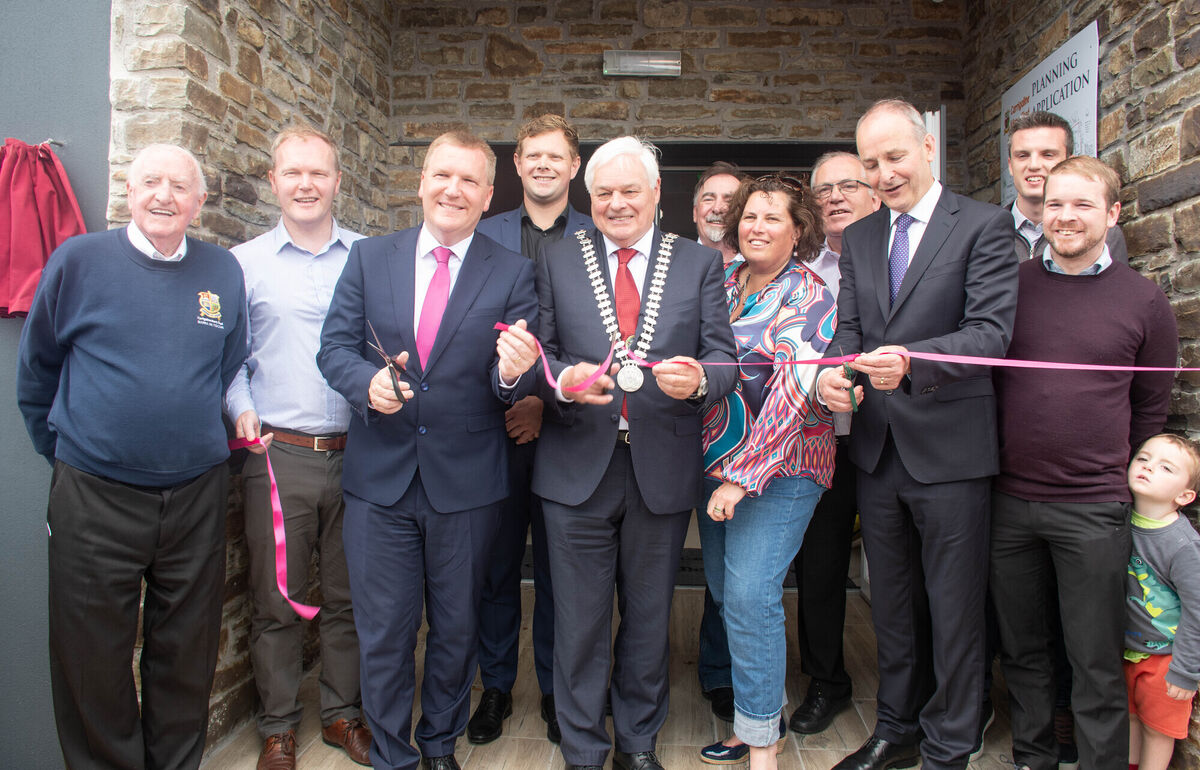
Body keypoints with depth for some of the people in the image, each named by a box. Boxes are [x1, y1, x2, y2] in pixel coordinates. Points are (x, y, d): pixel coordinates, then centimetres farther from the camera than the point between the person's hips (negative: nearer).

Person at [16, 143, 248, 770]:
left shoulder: (224, 272, 3)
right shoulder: (78, 260, -2)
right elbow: (35, 372, 7)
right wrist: (64, 454, 11)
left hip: (198, 498, 2)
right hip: (94, 499, -2)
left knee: (186, 659, 15)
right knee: (94, 663, 10)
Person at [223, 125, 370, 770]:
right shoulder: (244, 262, 5)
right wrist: (242, 410, -9)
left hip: (356, 452, 1)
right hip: (277, 455, -1)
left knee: (347, 596, 12)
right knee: (276, 601, 8)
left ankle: (342, 712, 30)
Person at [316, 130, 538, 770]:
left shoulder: (513, 273, -1)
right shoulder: (369, 257, 4)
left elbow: (518, 383, -5)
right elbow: (335, 345, 2)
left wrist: (512, 374, -28)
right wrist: (367, 381, -18)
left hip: (466, 482, 0)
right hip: (379, 477, 1)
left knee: (456, 628, 16)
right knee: (383, 633, 11)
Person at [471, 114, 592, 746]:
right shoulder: (483, 236, 9)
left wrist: (550, 403, -12)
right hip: (493, 426, 2)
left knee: (557, 566, 9)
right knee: (497, 561, 10)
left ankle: (554, 688, 26)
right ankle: (495, 686, 27)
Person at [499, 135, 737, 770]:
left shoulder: (700, 264, 6)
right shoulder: (556, 261, 6)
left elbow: (723, 355, 0)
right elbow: (538, 354, 1)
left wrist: (699, 379, -23)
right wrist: (562, 380, -21)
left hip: (663, 472, 1)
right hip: (577, 469, 0)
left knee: (649, 617, 16)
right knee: (579, 621, 10)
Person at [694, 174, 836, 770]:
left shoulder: (808, 298, -8)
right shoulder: (724, 280, 10)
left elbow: (793, 392, -17)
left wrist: (742, 476, -22)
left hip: (777, 469, -6)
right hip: (712, 459, 6)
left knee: (749, 596, -10)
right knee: (724, 593, 11)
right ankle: (746, 721, 28)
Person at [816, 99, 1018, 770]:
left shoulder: (984, 225, -6)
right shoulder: (858, 238, 12)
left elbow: (991, 333, -16)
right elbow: (848, 330, 8)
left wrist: (911, 361, -34)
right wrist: (834, 372, -15)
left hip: (950, 448, -5)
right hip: (878, 448, 5)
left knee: (954, 609, 6)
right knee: (892, 604, 18)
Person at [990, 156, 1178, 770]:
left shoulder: (1144, 301, 1)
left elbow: (1150, 408, 9)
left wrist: (1112, 473, 7)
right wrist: (1000, 461, 7)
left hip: (1093, 508, -2)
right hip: (1009, 500, 2)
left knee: (1096, 663, 5)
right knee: (1021, 649, 14)